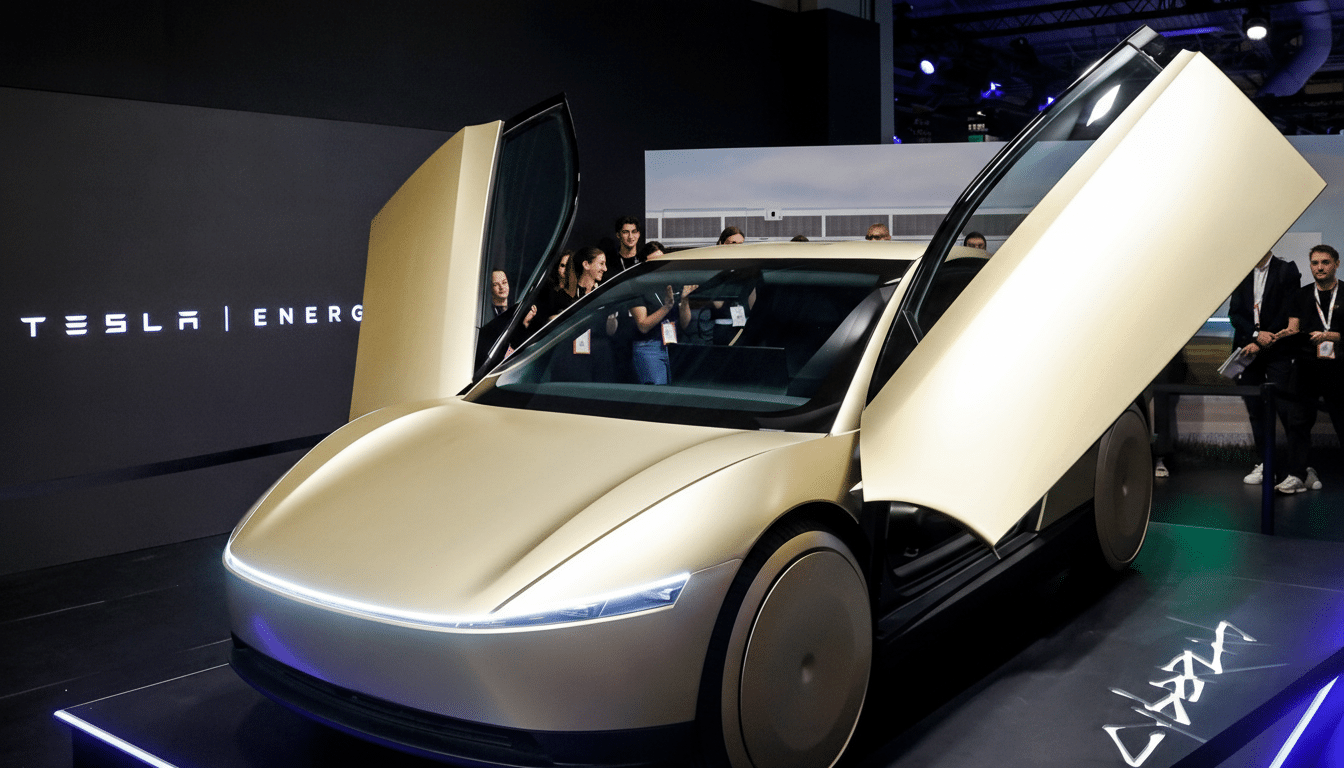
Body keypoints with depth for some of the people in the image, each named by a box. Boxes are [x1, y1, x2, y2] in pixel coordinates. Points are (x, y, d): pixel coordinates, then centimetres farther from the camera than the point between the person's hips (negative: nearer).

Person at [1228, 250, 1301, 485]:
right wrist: (1256, 334, -11)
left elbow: (1288, 314, -5)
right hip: (1248, 349, 4)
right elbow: (1234, 313, 6)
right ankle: (1265, 465, 12)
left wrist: (1261, 343, -11)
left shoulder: (1287, 270, 1)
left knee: (1285, 408, -10)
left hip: (1277, 351, -4)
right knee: (1256, 409, 5)